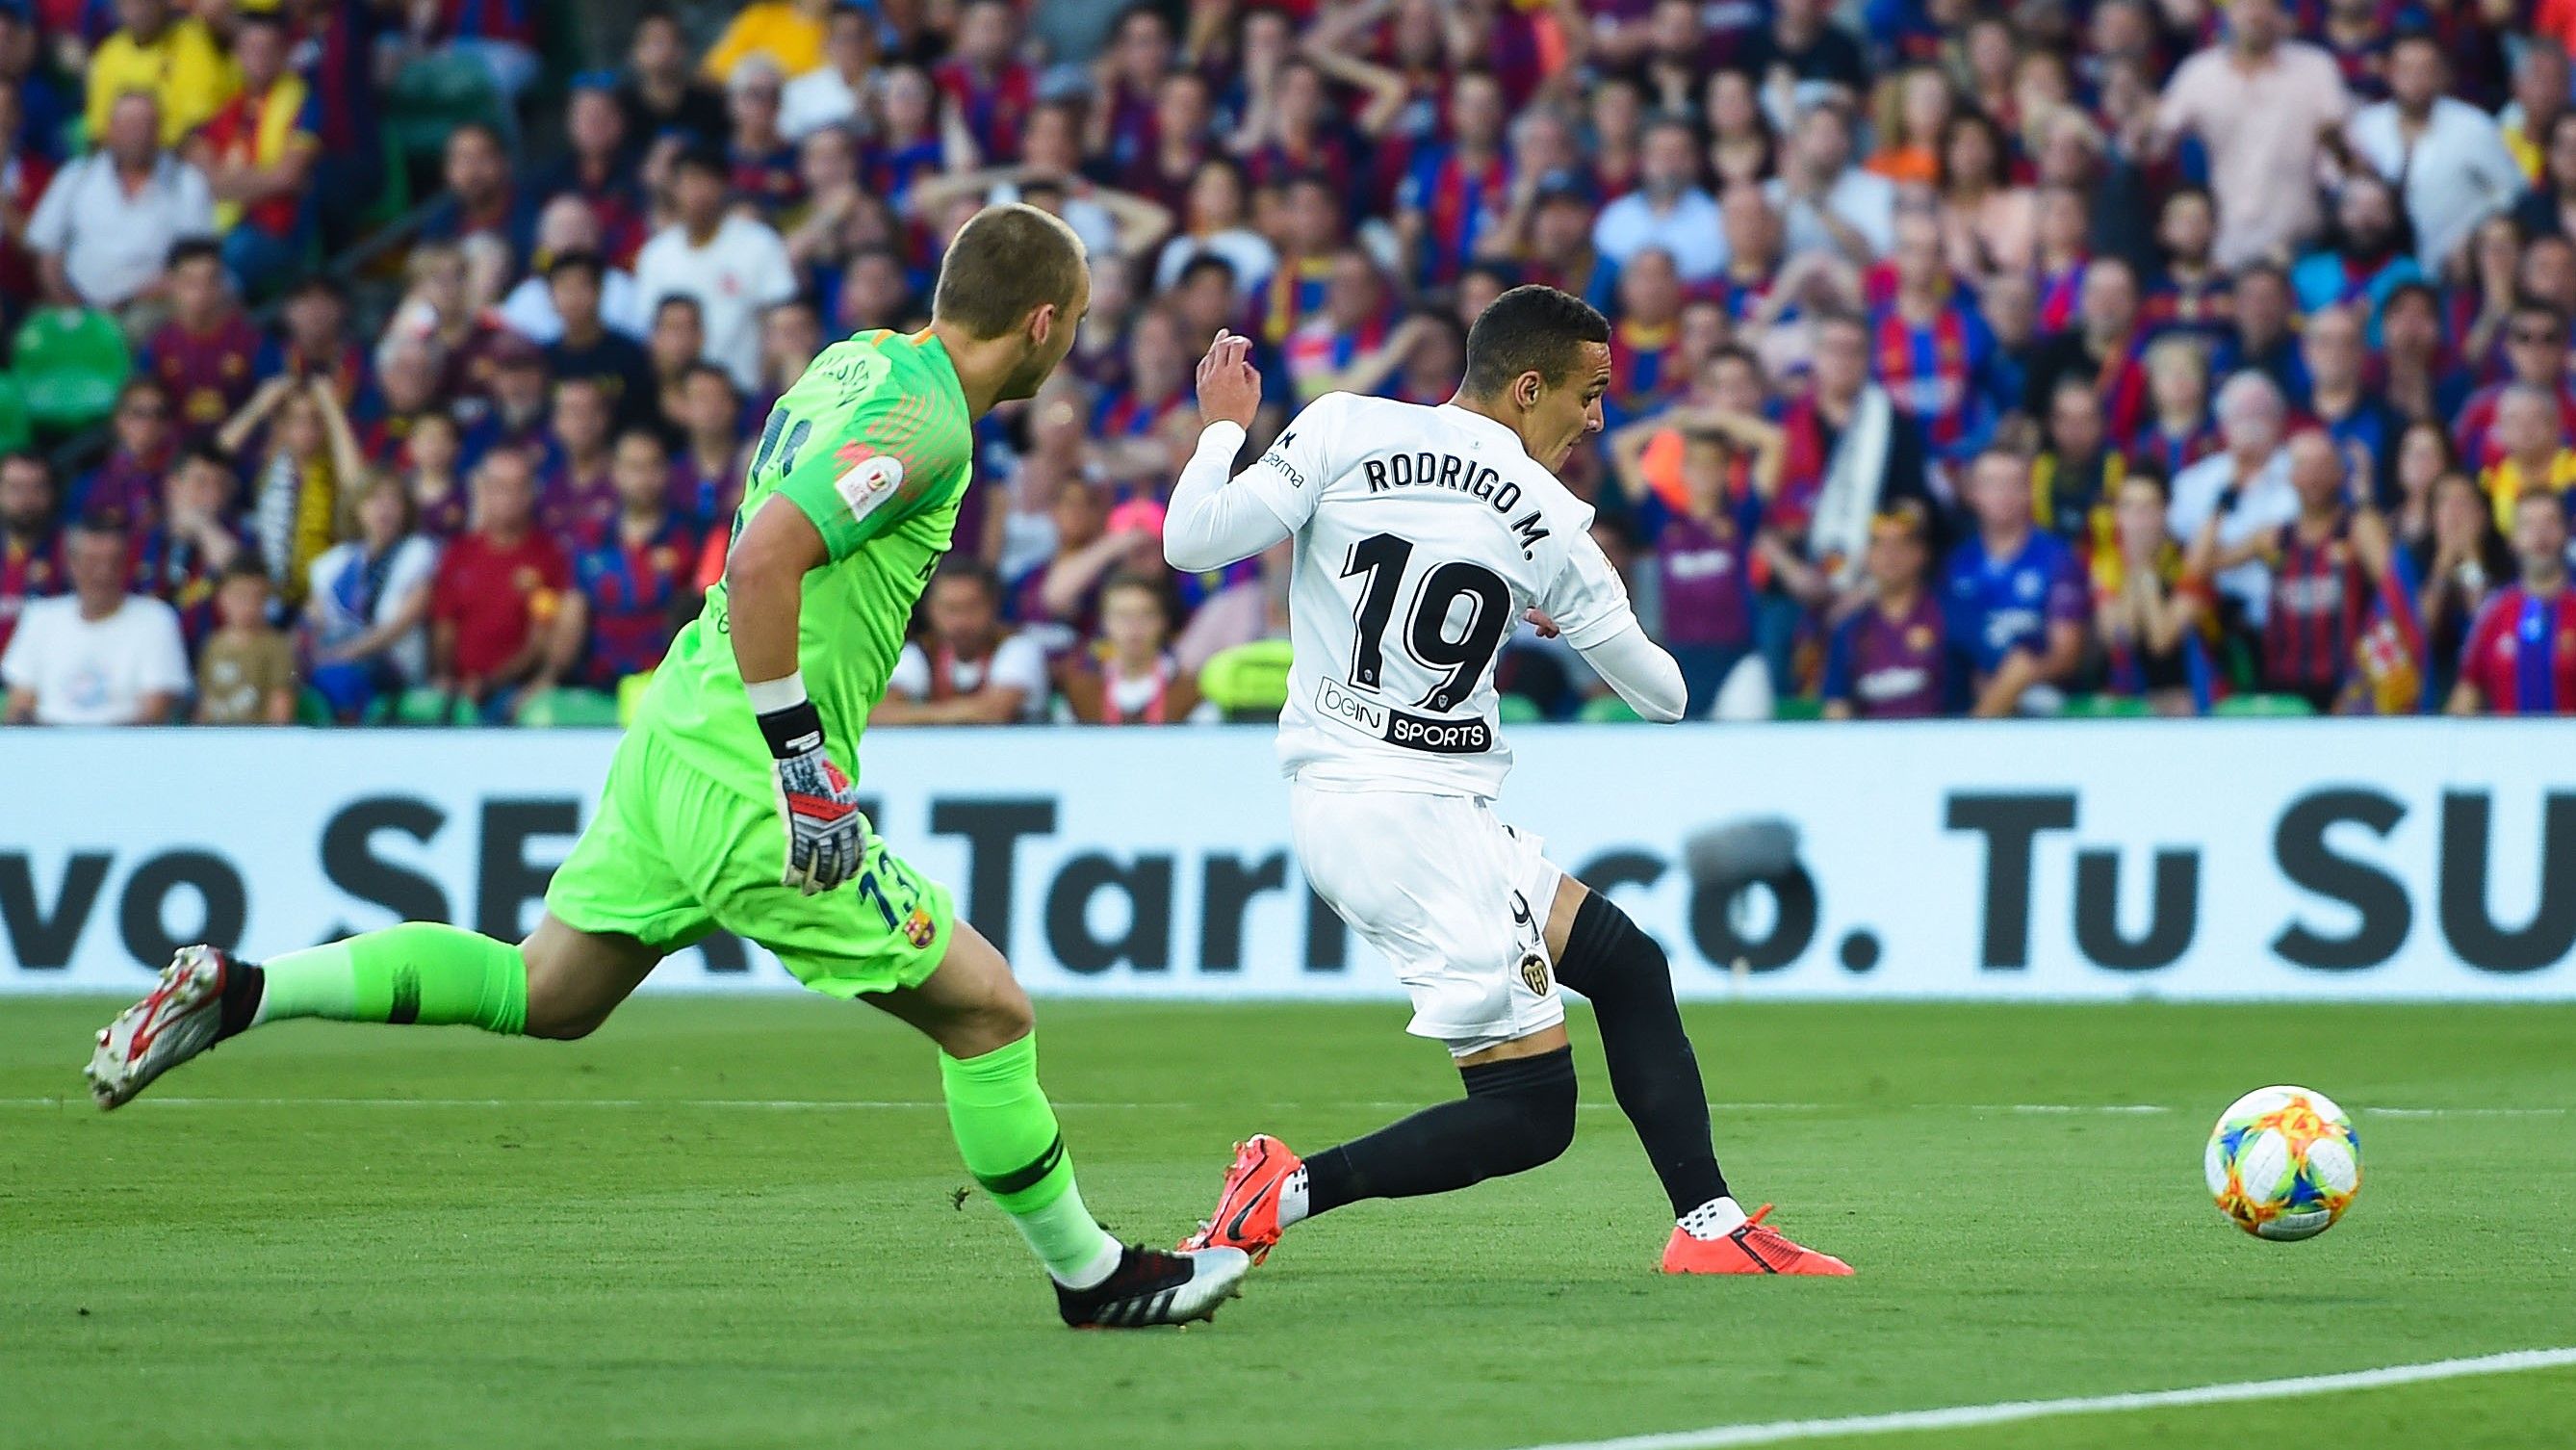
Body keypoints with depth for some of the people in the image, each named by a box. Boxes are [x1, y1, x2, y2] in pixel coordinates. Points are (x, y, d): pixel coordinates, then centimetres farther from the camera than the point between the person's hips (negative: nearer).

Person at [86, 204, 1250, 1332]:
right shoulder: (923, 425, -18)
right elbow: (762, 564, -28)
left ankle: (234, 991, 13)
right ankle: (1091, 1275, 12)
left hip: (676, 734, 9)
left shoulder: (859, 359, 10)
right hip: (750, 784, -9)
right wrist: (802, 762, -25)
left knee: (544, 992, 19)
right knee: (986, 1010, 1)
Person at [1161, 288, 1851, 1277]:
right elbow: (1663, 693, 8)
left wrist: (1222, 427, 11)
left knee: (1628, 966, 18)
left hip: (1331, 800, 7)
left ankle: (1711, 1230, 19)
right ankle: (1288, 1190, -13)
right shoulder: (1554, 528, -4)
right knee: (1532, 1110, -3)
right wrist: (1575, 626, 30)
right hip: (1423, 817, -7)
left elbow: (1194, 543, -6)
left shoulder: (1343, 429, -1)